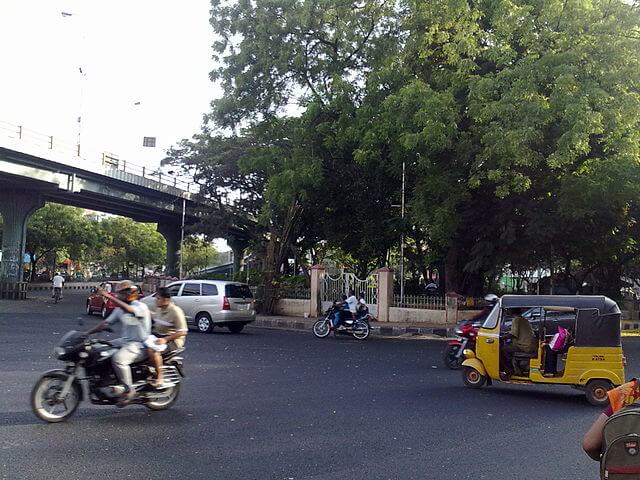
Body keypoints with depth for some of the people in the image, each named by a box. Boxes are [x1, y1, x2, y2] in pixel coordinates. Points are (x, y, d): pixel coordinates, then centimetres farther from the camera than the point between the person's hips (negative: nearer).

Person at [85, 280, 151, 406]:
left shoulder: (141, 307, -13)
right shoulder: (119, 309, 13)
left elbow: (127, 309, -34)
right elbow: (106, 323, 13)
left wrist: (109, 297, -36)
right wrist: (88, 333, 4)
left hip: (139, 345, -9)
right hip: (125, 341, 10)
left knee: (118, 359, -32)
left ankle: (129, 390, -16)